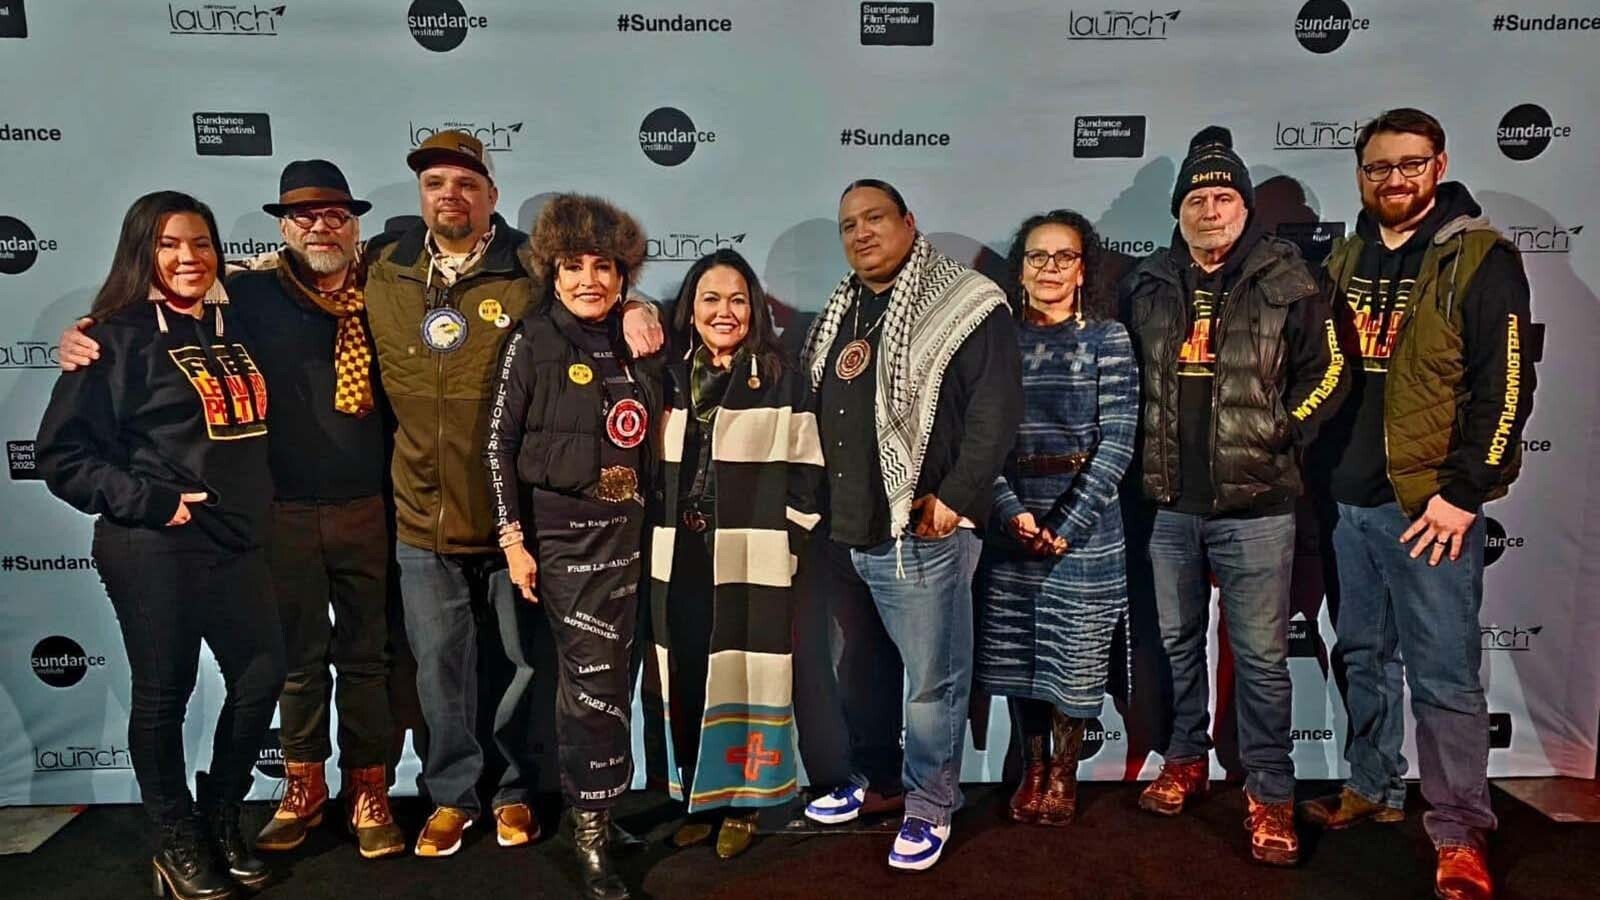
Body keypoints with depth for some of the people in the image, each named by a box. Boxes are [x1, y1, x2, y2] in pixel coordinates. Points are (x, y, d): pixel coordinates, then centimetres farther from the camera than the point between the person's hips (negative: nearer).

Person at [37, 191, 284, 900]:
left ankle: (220, 820, 30)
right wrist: (151, 501, -16)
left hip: (235, 543, 6)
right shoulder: (119, 337, -7)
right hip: (154, 549, -6)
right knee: (163, 695, 6)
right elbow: (63, 456, -9)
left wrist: (252, 508, 11)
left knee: (262, 676, 9)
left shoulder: (233, 328, 11)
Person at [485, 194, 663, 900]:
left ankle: (595, 806, 30)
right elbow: (499, 445, -7)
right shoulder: (532, 343, -6)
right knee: (595, 675, -6)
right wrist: (513, 539, -10)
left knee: (607, 675, 12)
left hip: (624, 529, 5)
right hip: (560, 528, -4)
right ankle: (592, 832, 7)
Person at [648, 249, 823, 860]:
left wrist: (784, 541, -7)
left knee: (742, 677, 1)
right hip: (681, 558, 4)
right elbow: (655, 466, 16)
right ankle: (697, 801, 22)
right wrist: (661, 534, 10)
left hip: (751, 560, -4)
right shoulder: (671, 379, 12)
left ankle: (740, 805, 17)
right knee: (686, 680, 8)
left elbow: (805, 471, -2)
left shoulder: (783, 381, 0)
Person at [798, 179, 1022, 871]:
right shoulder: (837, 315, 16)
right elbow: (808, 409, 21)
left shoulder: (966, 305, -7)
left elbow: (996, 408, -13)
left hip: (920, 534, -7)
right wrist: (812, 506, 15)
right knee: (853, 668, 19)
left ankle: (930, 807, 22)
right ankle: (872, 775, 38)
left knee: (933, 681, 5)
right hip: (837, 533, 7)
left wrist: (958, 498, -17)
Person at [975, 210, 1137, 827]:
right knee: (1015, 651, 8)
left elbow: (1117, 441, -7)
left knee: (1075, 656, 4)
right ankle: (1033, 770, 25)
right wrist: (1013, 512, -14)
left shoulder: (1107, 338, 0)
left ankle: (1063, 775, 22)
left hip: (1083, 519, -2)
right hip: (1010, 519, 2)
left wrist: (1066, 524, -14)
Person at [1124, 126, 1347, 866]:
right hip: (1170, 503, 4)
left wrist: (1279, 437, -7)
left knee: (1261, 656, 3)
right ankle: (1186, 758, 34)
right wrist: (1146, 449, 7)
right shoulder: (1148, 284, 6)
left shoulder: (1286, 282, -3)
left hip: (1255, 504, -3)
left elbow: (1326, 374, -1)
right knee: (1177, 640, 16)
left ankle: (1270, 794, 18)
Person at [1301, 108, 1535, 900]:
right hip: (1348, 499, 6)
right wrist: (1319, 473, 12)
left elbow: (1505, 387, -10)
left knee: (1444, 673, -1)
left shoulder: (1479, 260, -5)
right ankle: (1373, 789, 30)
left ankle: (1460, 834, 10)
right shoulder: (1344, 263, 12)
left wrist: (1463, 493, -14)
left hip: (1429, 504, -5)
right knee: (1364, 656, 15)